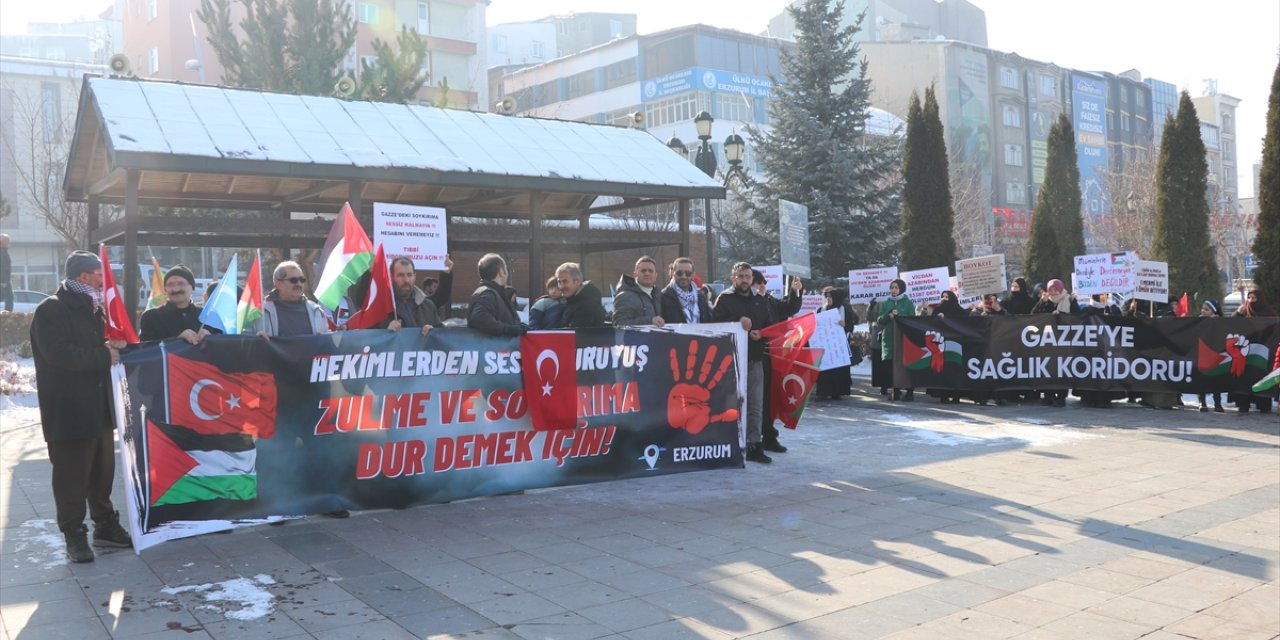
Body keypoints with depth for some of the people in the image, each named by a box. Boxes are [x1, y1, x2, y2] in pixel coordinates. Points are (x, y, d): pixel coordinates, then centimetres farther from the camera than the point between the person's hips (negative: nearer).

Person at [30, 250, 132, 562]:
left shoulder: (91, 309, 16)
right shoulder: (51, 310, -11)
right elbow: (60, 354, -24)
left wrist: (115, 346, 6)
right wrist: (104, 355, -15)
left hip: (99, 407, 8)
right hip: (68, 412, -8)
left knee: (103, 472, 14)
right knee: (71, 476, -1)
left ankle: (105, 525, 25)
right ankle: (74, 535, 8)